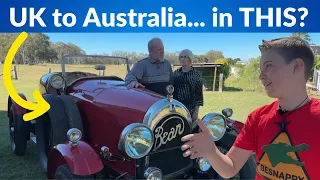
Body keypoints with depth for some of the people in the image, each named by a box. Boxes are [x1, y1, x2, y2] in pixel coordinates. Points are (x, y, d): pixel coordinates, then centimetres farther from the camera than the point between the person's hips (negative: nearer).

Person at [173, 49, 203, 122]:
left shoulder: (197, 74, -2)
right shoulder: (176, 73, 7)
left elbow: (199, 93, -4)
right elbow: (172, 90, 11)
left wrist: (196, 111, -8)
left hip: (191, 110, -2)